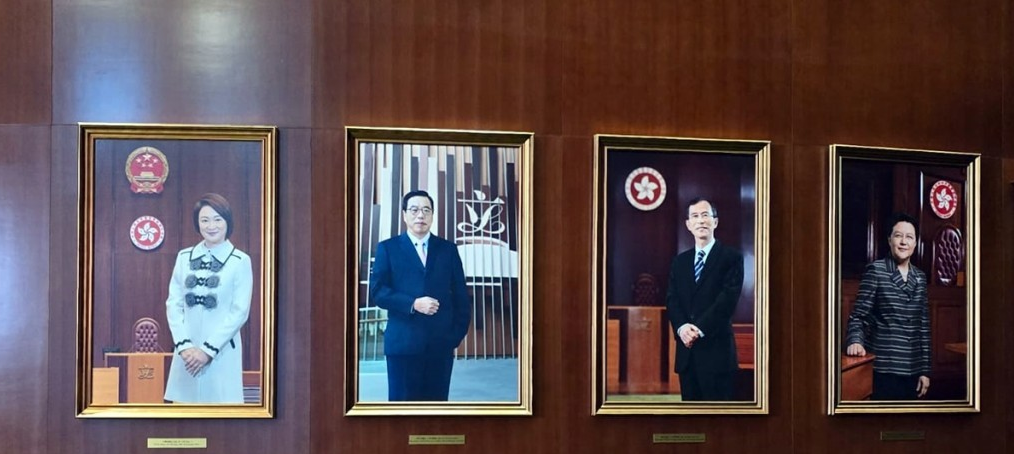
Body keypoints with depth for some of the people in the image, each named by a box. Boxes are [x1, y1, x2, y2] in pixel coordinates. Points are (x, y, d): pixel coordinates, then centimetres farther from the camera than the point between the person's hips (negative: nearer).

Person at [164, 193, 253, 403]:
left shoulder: (240, 261, -2)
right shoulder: (184, 257, 9)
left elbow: (240, 312, -5)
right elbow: (173, 304, 6)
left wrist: (208, 349, -10)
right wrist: (184, 345, -7)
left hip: (221, 352, -3)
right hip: (187, 351, 3)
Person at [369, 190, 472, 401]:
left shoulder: (448, 249, 13)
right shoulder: (388, 248, 7)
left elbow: (461, 296, 11)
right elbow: (377, 291, -4)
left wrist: (458, 333, 0)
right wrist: (413, 304, -16)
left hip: (441, 342, 2)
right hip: (403, 342, -2)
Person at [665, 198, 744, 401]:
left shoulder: (731, 257, 0)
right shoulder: (679, 261, 17)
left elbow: (728, 298, -10)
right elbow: (671, 300, 8)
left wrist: (700, 329, -16)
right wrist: (681, 327, -11)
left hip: (716, 348, -5)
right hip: (686, 349, 5)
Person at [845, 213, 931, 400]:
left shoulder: (920, 277, 11)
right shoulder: (875, 270, -4)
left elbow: (923, 327, 13)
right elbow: (858, 316, -6)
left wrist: (925, 370, 10)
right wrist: (855, 341, -26)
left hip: (912, 370, 5)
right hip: (882, 368, -5)